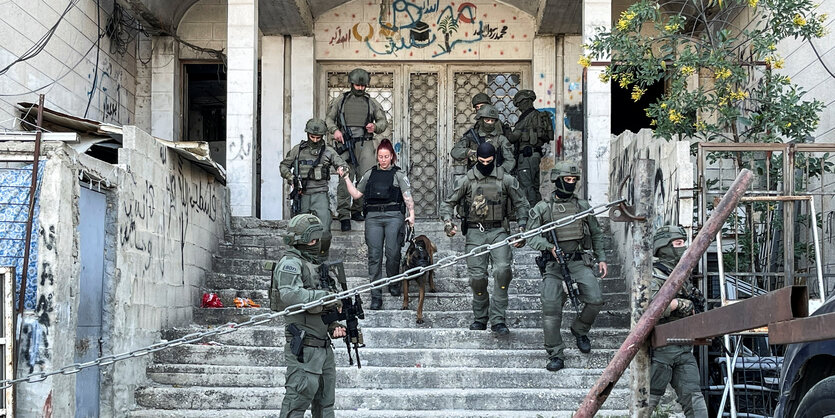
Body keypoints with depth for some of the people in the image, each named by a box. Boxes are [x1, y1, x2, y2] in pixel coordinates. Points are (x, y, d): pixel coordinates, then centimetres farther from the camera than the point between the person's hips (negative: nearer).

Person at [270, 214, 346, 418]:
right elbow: (290, 295, -26)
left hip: (323, 345, 9)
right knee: (298, 399, -10)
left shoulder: (314, 263, 21)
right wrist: (327, 296, -23)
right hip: (304, 346, -9)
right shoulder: (290, 263, -8)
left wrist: (333, 325, 8)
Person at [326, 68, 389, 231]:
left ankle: (357, 210, 5)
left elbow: (383, 121, 18)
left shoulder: (371, 102, 16)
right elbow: (329, 118, 13)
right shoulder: (340, 100, 13)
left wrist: (375, 127, -5)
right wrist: (335, 130, -7)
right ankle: (344, 215, -6)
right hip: (345, 144, -1)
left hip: (365, 144, 1)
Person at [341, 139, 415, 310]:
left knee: (393, 253, -10)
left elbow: (407, 196, 0)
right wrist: (346, 178, 14)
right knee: (374, 255, -6)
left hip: (393, 216, -2)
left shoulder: (398, 174, 9)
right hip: (373, 216, 2)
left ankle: (393, 284, 19)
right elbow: (356, 194, 20)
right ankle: (376, 297, -6)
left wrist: (411, 213, -13)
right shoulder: (370, 174, 19)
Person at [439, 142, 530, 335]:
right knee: (477, 276, -4)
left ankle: (498, 319, -16)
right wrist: (447, 221, -8)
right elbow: (448, 203, 11)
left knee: (502, 270, -20)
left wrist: (521, 228, 2)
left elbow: (521, 204, 14)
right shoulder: (468, 180, 7)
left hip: (498, 231, -1)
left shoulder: (505, 179, 6)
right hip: (475, 232, 1)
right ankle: (480, 318, 13)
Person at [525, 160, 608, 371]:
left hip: (579, 261, 2)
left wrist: (601, 258, 13)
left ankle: (580, 330, 14)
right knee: (551, 308, -14)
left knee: (595, 300, -16)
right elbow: (531, 236, 0)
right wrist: (550, 247, -18)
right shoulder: (542, 208, 4)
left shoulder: (583, 206, 12)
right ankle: (555, 355, -5)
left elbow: (596, 234, 22)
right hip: (554, 264, -2)